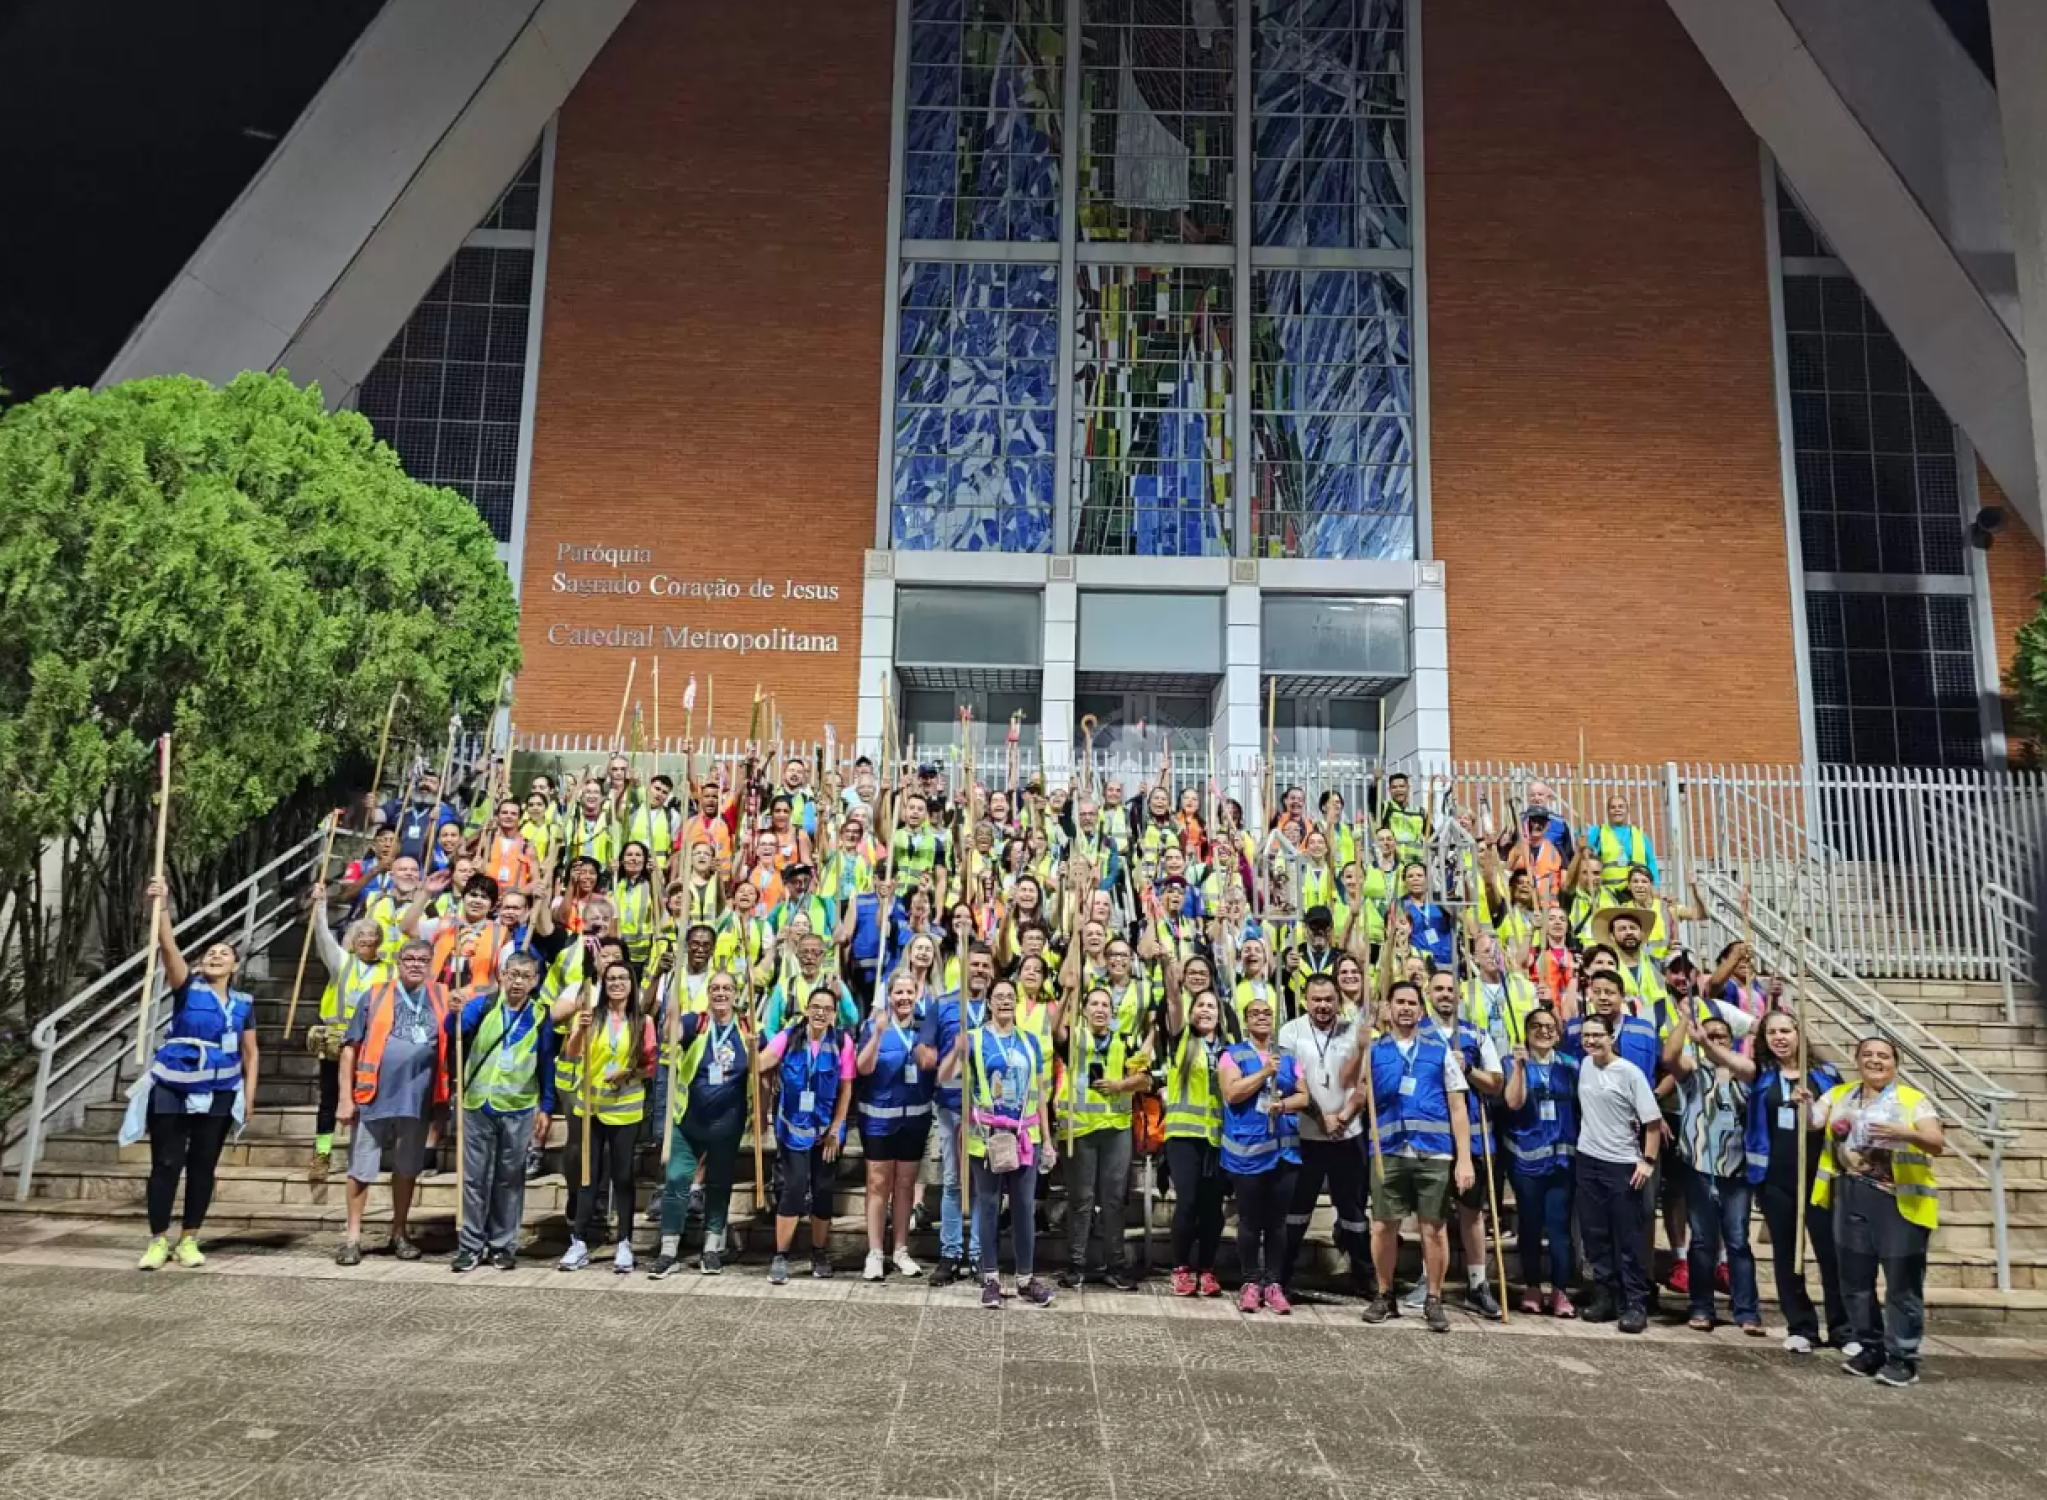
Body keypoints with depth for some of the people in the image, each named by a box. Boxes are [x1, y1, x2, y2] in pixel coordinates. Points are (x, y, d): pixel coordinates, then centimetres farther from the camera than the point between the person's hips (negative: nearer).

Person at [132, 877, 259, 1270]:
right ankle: (158, 1241, 11)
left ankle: (188, 1240, 17)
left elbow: (250, 1052, 12)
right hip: (171, 1090, -2)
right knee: (166, 1164, 1)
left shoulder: (243, 1003, 6)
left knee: (203, 1166, 7)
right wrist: (162, 905, -31)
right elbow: (168, 946, -18)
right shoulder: (188, 988, -2)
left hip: (219, 1095, 3)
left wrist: (249, 1094, 4)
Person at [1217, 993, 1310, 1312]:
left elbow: (1304, 1096, 9)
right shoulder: (1233, 1054, 0)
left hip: (1284, 1149, 3)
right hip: (1247, 1150, -3)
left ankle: (1273, 1284, 13)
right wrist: (1265, 1071, -13)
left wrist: (1283, 1104, -11)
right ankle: (1250, 1283, 12)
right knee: (1250, 1221, 2)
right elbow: (1231, 1093, -13)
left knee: (1277, 1220, 7)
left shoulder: (1288, 1056, 12)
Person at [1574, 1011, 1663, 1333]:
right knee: (1595, 1234, 11)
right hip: (1587, 1161, 6)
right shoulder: (1584, 1066, 4)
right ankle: (1605, 1296, 21)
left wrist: (1648, 1160, -16)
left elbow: (1652, 1121, -11)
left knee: (1628, 1238, 0)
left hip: (1622, 1165, -6)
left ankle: (1635, 1304, 7)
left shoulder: (1629, 1072, -13)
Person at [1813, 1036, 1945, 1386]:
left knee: (1902, 1282, -2)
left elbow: (1938, 1143, -11)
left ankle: (1903, 1358, 8)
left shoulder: (1913, 1100, 0)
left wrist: (1905, 1133, -29)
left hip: (1899, 1201, -4)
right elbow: (1813, 1122, 1)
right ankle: (1870, 1349, 23)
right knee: (1855, 1280, 10)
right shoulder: (1839, 1095, 13)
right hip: (1851, 1199, 4)